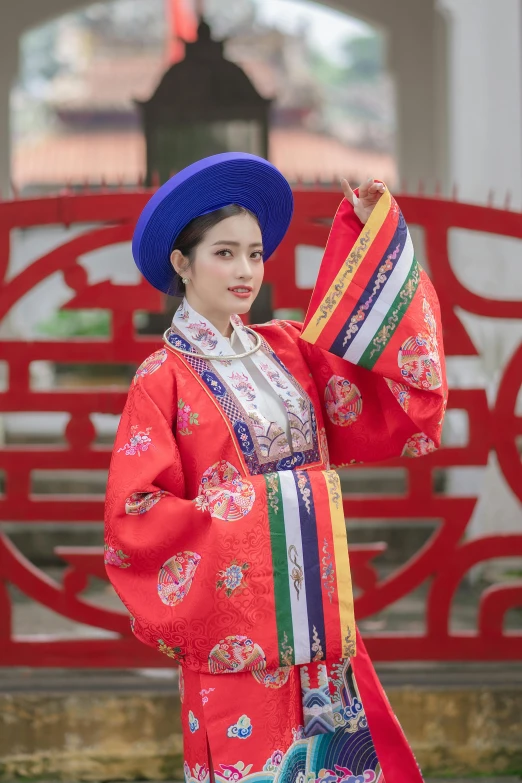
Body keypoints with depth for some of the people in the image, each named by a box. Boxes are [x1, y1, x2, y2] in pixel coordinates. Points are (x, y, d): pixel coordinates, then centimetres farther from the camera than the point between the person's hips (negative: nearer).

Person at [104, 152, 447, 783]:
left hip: (317, 619, 5)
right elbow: (133, 518, -10)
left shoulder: (286, 351, 10)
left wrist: (373, 228, 0)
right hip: (236, 627, -5)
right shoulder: (164, 379, -6)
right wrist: (249, 512, -13)